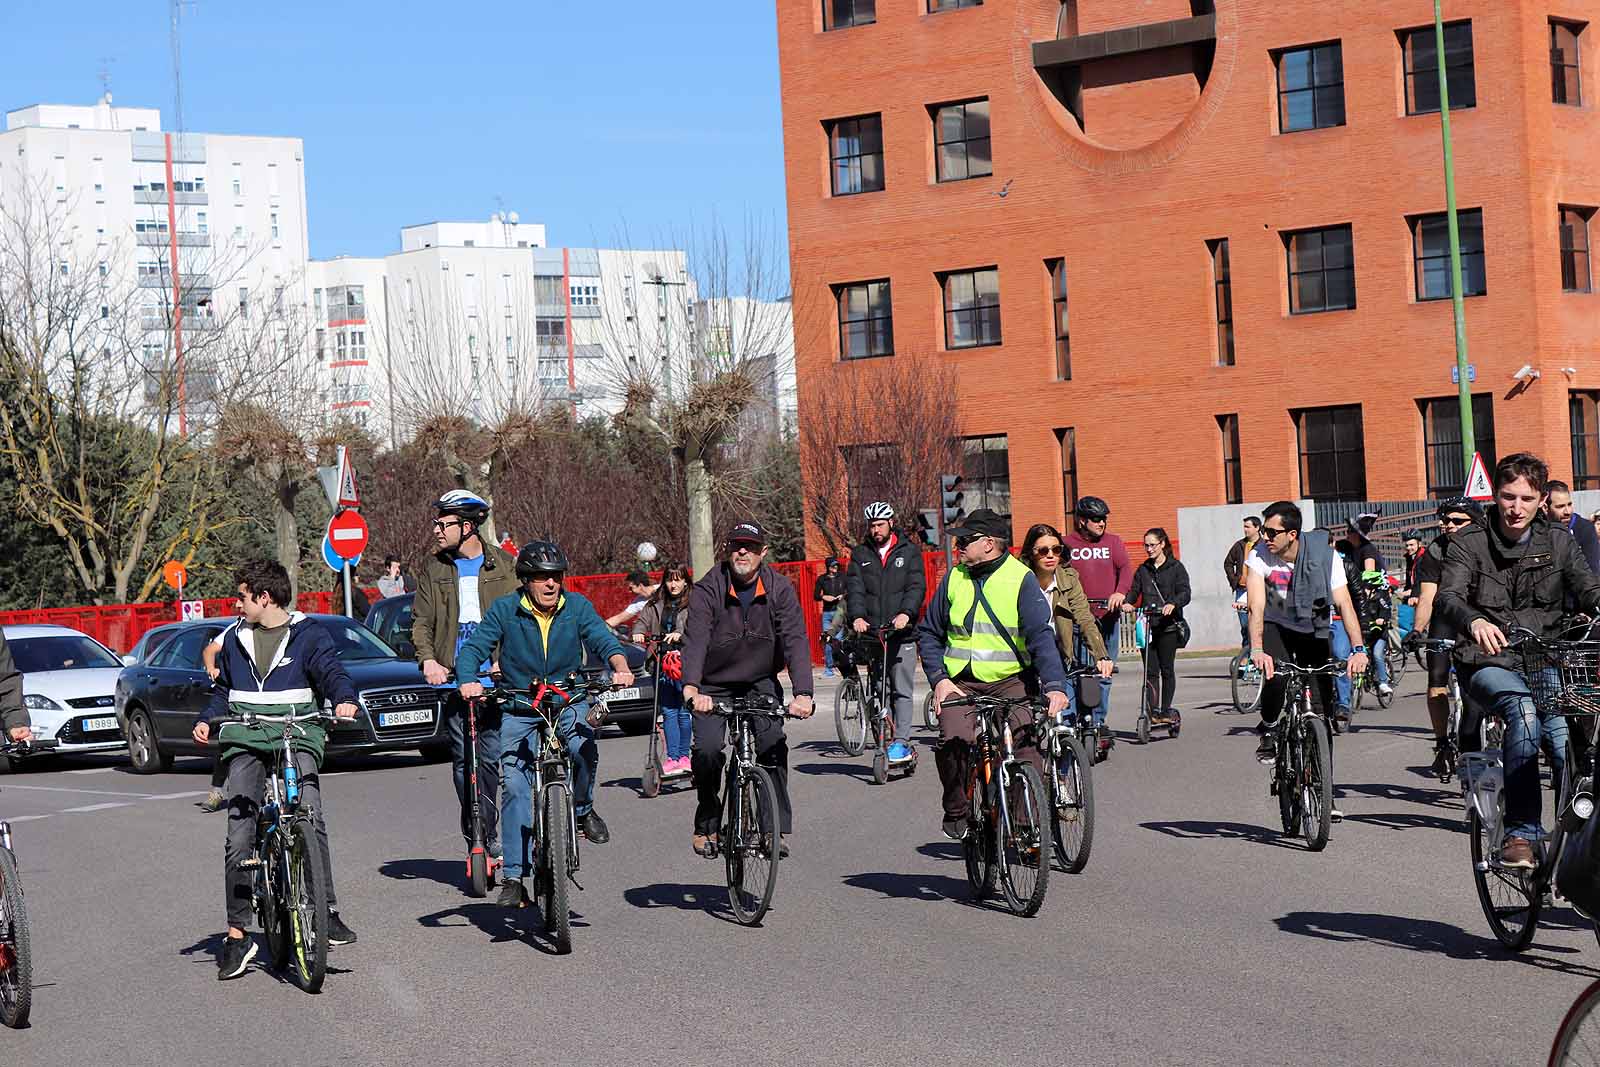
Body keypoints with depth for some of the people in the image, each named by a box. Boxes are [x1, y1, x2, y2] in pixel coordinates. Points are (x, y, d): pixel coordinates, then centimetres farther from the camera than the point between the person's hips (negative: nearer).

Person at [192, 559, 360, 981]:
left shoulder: (309, 634, 6)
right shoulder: (235, 637, 20)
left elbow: (330, 670, -6)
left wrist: (344, 700, -28)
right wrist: (206, 721, 11)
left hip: (298, 735, -3)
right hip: (246, 740, 3)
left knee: (310, 817, -24)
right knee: (239, 835, -8)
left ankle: (327, 912, -20)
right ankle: (237, 933, -4)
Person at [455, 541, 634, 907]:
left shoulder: (577, 607, -3)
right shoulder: (504, 610, -6)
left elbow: (603, 640, -13)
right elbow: (472, 649, -11)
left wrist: (620, 667, -35)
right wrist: (468, 681, -32)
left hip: (568, 701, 0)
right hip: (518, 708, 0)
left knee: (585, 750, -30)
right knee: (515, 785, -10)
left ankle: (582, 809, 3)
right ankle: (514, 877, -5)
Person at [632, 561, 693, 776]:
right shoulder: (655, 604, 14)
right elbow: (643, 620, 7)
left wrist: (680, 634, -30)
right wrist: (638, 633, -14)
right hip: (662, 662, 4)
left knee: (683, 711, -1)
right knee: (668, 712, 3)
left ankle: (683, 756, 11)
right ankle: (672, 758, 4)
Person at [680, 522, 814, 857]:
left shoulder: (780, 590, -11)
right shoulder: (708, 591, -16)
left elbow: (795, 641, -21)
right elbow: (695, 640, -29)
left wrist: (803, 693, -36)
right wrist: (691, 687, -48)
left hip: (761, 682, 1)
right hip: (714, 684, -1)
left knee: (773, 743, -18)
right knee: (707, 748, -17)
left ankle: (779, 827, -8)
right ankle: (707, 824, 4)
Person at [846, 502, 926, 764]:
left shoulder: (909, 552, 7)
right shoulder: (860, 554, 12)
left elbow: (916, 586, -5)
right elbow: (854, 588, 0)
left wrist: (906, 613, -23)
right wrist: (857, 616, -18)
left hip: (902, 633, -2)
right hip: (871, 632, 2)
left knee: (901, 690, -8)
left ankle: (901, 742, -10)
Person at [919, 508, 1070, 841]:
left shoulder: (1021, 579, -3)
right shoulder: (954, 579, 8)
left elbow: (1040, 635, -11)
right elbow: (929, 632, 14)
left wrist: (1054, 685, -23)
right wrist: (939, 679, -1)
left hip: (1011, 680, -2)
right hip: (960, 683, 2)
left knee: (1026, 742, -19)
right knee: (953, 740, -22)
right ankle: (956, 812, -1)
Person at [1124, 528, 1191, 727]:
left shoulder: (1176, 567, 3)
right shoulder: (1143, 569, 17)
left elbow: (1185, 593, -7)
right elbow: (1135, 591, 10)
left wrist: (1172, 604, -28)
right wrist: (1128, 603, -13)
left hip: (1168, 626, -3)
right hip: (1147, 626, 4)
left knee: (1167, 669, 0)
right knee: (1150, 671, -1)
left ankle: (1166, 711, 7)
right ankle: (1153, 712, -2)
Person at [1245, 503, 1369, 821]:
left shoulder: (1323, 554, -20)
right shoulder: (1259, 556, -18)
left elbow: (1344, 604, -25)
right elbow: (1257, 607, -27)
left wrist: (1358, 649, -38)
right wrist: (1256, 649, -44)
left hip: (1313, 631, 1)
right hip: (1276, 627, 0)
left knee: (1320, 710, -7)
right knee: (1275, 677, -33)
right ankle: (1268, 734, -3)